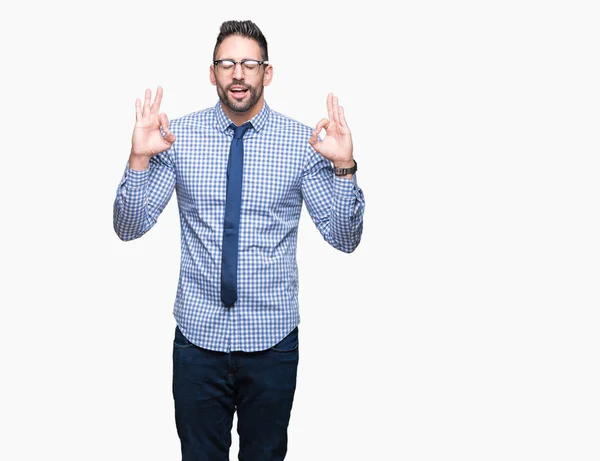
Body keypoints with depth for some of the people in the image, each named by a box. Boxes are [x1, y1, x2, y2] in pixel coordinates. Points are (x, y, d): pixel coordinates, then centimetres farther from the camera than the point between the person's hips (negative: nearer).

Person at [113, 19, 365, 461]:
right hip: (198, 331, 1)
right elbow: (129, 226, -4)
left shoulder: (302, 142, -5)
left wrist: (344, 167, -22)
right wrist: (140, 159, -20)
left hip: (272, 336, 0)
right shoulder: (177, 136, -3)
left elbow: (345, 237, -6)